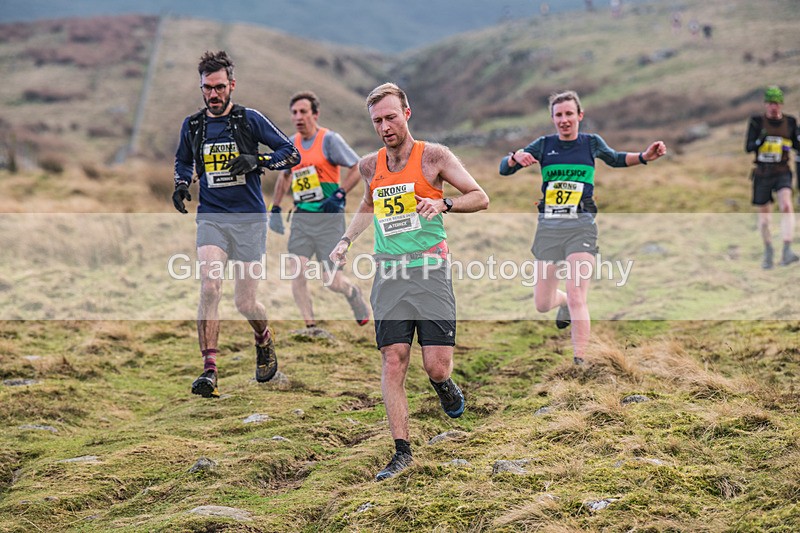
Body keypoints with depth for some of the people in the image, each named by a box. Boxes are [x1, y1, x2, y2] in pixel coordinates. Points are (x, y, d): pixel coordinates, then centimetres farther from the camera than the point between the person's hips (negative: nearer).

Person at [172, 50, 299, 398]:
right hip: (211, 217, 2)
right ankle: (209, 371, -21)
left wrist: (257, 161, -16)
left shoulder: (250, 119, -2)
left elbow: (291, 153, 0)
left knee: (245, 304, 1)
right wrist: (181, 185, 7)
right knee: (209, 288, -21)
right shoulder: (192, 126, 8)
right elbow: (182, 160, 27)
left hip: (249, 219, -2)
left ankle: (265, 342, 36)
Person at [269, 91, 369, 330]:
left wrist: (339, 195, -17)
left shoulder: (329, 139, -7)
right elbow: (285, 176, 26)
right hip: (301, 218, 5)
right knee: (295, 273, -12)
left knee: (332, 281, -4)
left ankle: (355, 296, 32)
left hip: (328, 218, -5)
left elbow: (357, 168, -6)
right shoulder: (291, 144, 10)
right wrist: (275, 208, 17)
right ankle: (310, 326, -1)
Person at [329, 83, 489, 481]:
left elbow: (481, 198, -1)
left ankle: (444, 385, 31)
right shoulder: (369, 166, 11)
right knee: (393, 362, -4)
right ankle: (402, 451, 2)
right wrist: (346, 240, 19)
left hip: (430, 272, -3)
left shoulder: (433, 156, -2)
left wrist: (443, 203, -18)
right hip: (389, 275, 3)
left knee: (436, 365, -7)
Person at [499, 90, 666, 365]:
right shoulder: (544, 145, 4)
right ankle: (564, 302, 44)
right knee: (542, 305, 9)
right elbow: (503, 169, 4)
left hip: (581, 228, -2)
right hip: (548, 228, 2)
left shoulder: (591, 142, 5)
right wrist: (516, 157, -19)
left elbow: (615, 159, 25)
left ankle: (579, 362, -11)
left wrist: (645, 156, 8)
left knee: (577, 299, -16)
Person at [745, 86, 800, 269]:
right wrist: (760, 140, -27)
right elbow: (748, 147, -9)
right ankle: (768, 252, 32)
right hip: (762, 174, 1)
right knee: (764, 215, 10)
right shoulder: (756, 122, -2)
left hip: (782, 173, 0)